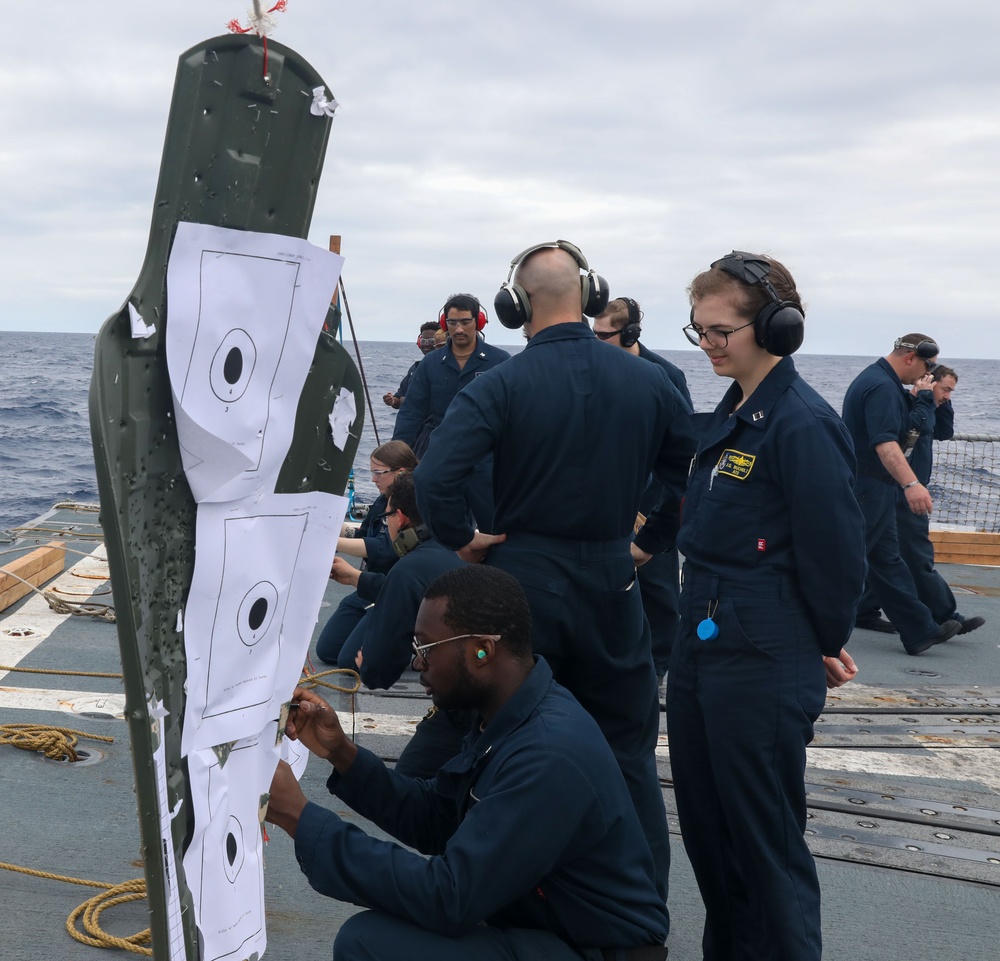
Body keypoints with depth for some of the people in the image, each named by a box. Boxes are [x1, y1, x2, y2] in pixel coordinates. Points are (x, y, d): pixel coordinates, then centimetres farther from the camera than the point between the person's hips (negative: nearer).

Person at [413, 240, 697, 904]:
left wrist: (464, 540, -7)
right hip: (613, 582, 3)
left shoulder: (501, 386, -12)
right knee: (630, 754, 15)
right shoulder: (650, 382, -1)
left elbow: (435, 480, -23)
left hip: (522, 580, -2)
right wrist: (650, 543, 12)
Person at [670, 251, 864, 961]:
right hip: (700, 647, 9)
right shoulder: (728, 416, 10)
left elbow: (834, 552, -15)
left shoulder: (804, 424, -17)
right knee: (705, 825, 18)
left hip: (765, 664, -9)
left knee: (765, 838, 4)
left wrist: (828, 644, -2)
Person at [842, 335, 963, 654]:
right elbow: (884, 441, -32)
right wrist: (911, 483, -41)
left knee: (887, 559, 12)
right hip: (868, 487, -11)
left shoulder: (875, 378, 16)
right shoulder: (883, 387, -19)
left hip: (865, 487, 11)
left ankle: (920, 630, 19)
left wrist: (918, 397, 17)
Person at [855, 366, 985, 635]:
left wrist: (943, 403, 6)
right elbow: (922, 426, -29)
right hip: (899, 493, -10)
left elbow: (945, 432, 15)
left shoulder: (924, 407, 17)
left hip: (907, 493, 10)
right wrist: (926, 398, -18)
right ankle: (944, 617, -3)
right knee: (919, 557, -6)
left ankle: (866, 612, 16)